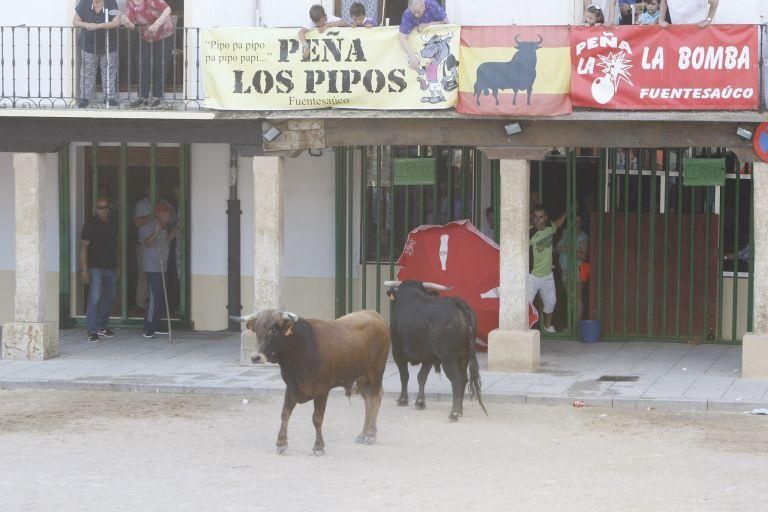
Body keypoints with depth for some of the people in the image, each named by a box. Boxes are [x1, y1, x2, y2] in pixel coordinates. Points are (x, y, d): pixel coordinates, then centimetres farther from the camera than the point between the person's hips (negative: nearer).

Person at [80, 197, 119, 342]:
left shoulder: (112, 226, 14)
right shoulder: (91, 225, -5)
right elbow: (84, 247, -8)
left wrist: (118, 266, 17)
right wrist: (84, 269, -15)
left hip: (110, 268, 7)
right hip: (96, 267, -7)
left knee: (109, 298, 11)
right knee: (95, 297, -14)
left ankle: (102, 327, 23)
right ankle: (92, 331, -14)